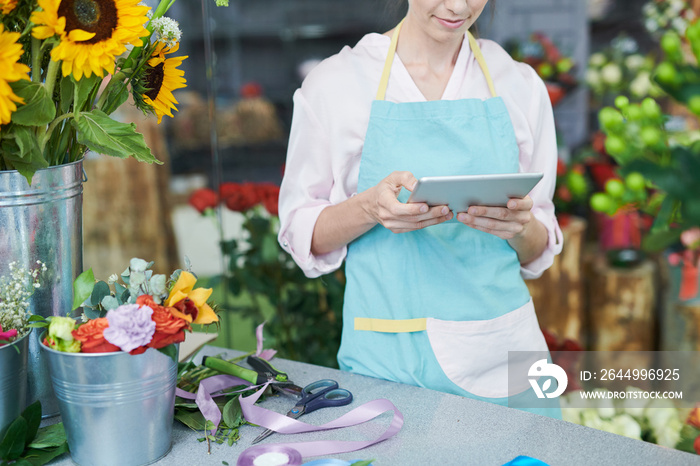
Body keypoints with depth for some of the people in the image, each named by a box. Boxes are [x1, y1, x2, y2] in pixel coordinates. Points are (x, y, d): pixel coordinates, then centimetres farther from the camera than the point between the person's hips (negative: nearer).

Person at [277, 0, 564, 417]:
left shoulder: (520, 85, 4)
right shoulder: (335, 81, -3)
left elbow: (538, 255, 9)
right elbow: (301, 231, 1)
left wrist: (520, 227, -14)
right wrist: (370, 207, -19)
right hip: (386, 357, -2)